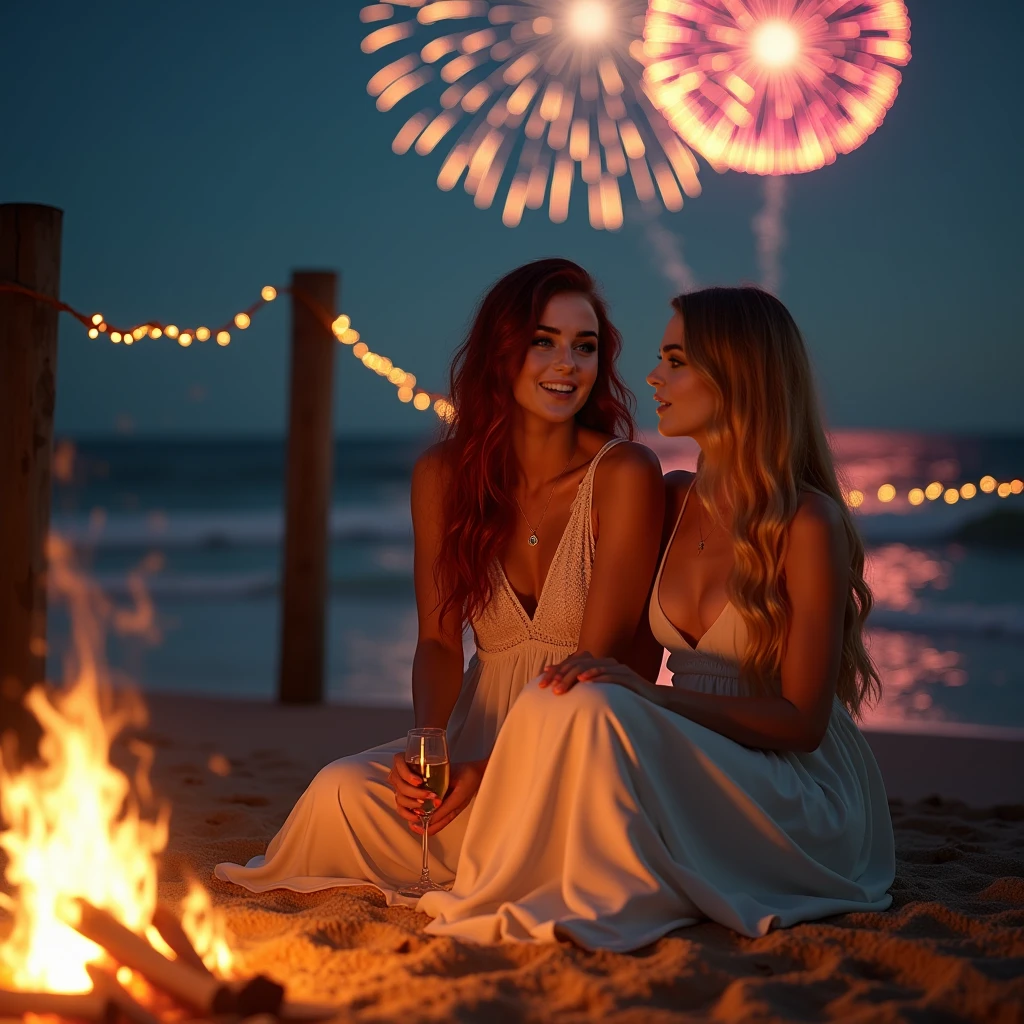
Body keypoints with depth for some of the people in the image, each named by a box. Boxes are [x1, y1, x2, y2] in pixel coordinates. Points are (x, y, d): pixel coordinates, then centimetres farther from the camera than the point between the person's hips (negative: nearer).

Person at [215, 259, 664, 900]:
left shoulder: (626, 474, -11)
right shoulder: (444, 473, 2)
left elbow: (599, 660, -13)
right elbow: (439, 641, 3)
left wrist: (492, 769, -22)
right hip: (481, 723, 3)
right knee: (346, 789, -23)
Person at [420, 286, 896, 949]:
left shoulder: (809, 524, -14)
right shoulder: (671, 502, 7)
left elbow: (801, 720, -15)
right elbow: (638, 665, 12)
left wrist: (651, 694, -26)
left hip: (804, 803, -6)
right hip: (690, 763, 6)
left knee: (592, 713, -30)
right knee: (553, 704, -24)